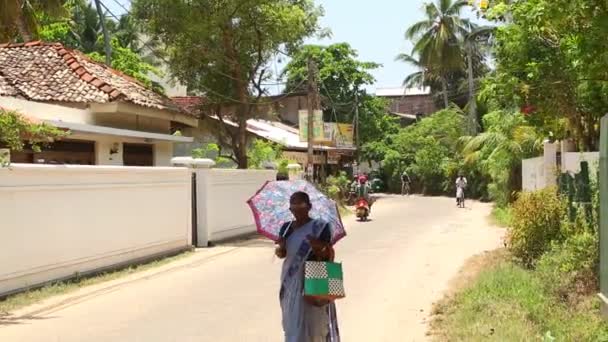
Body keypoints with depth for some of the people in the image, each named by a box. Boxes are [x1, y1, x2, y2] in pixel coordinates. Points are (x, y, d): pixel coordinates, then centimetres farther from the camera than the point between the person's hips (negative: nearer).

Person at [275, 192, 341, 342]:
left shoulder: (320, 227, -12)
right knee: (293, 323, 15)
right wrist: (280, 249, -10)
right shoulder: (286, 228, 4)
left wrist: (318, 248, -32)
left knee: (311, 324, -4)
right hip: (291, 281, 6)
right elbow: (282, 254, 13)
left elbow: (327, 256, -11)